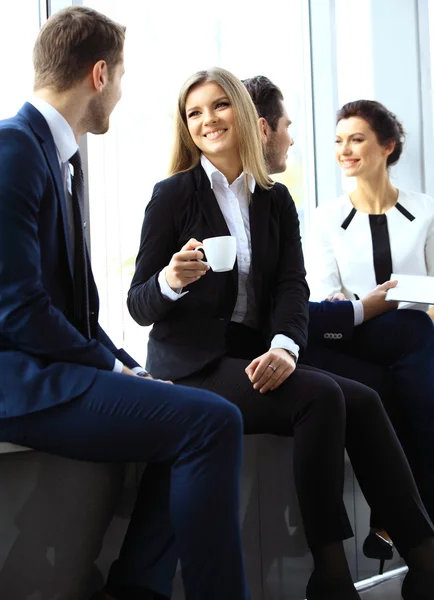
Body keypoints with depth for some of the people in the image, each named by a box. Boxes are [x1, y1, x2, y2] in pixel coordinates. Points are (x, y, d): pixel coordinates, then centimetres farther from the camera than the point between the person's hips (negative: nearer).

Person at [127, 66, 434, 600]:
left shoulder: (275, 200, 13)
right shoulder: (173, 195, 0)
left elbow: (291, 286, 1)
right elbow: (139, 306, -4)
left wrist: (284, 345, -20)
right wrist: (170, 281, -27)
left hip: (256, 360, 5)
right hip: (193, 366, -4)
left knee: (361, 402, -20)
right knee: (321, 397, -28)